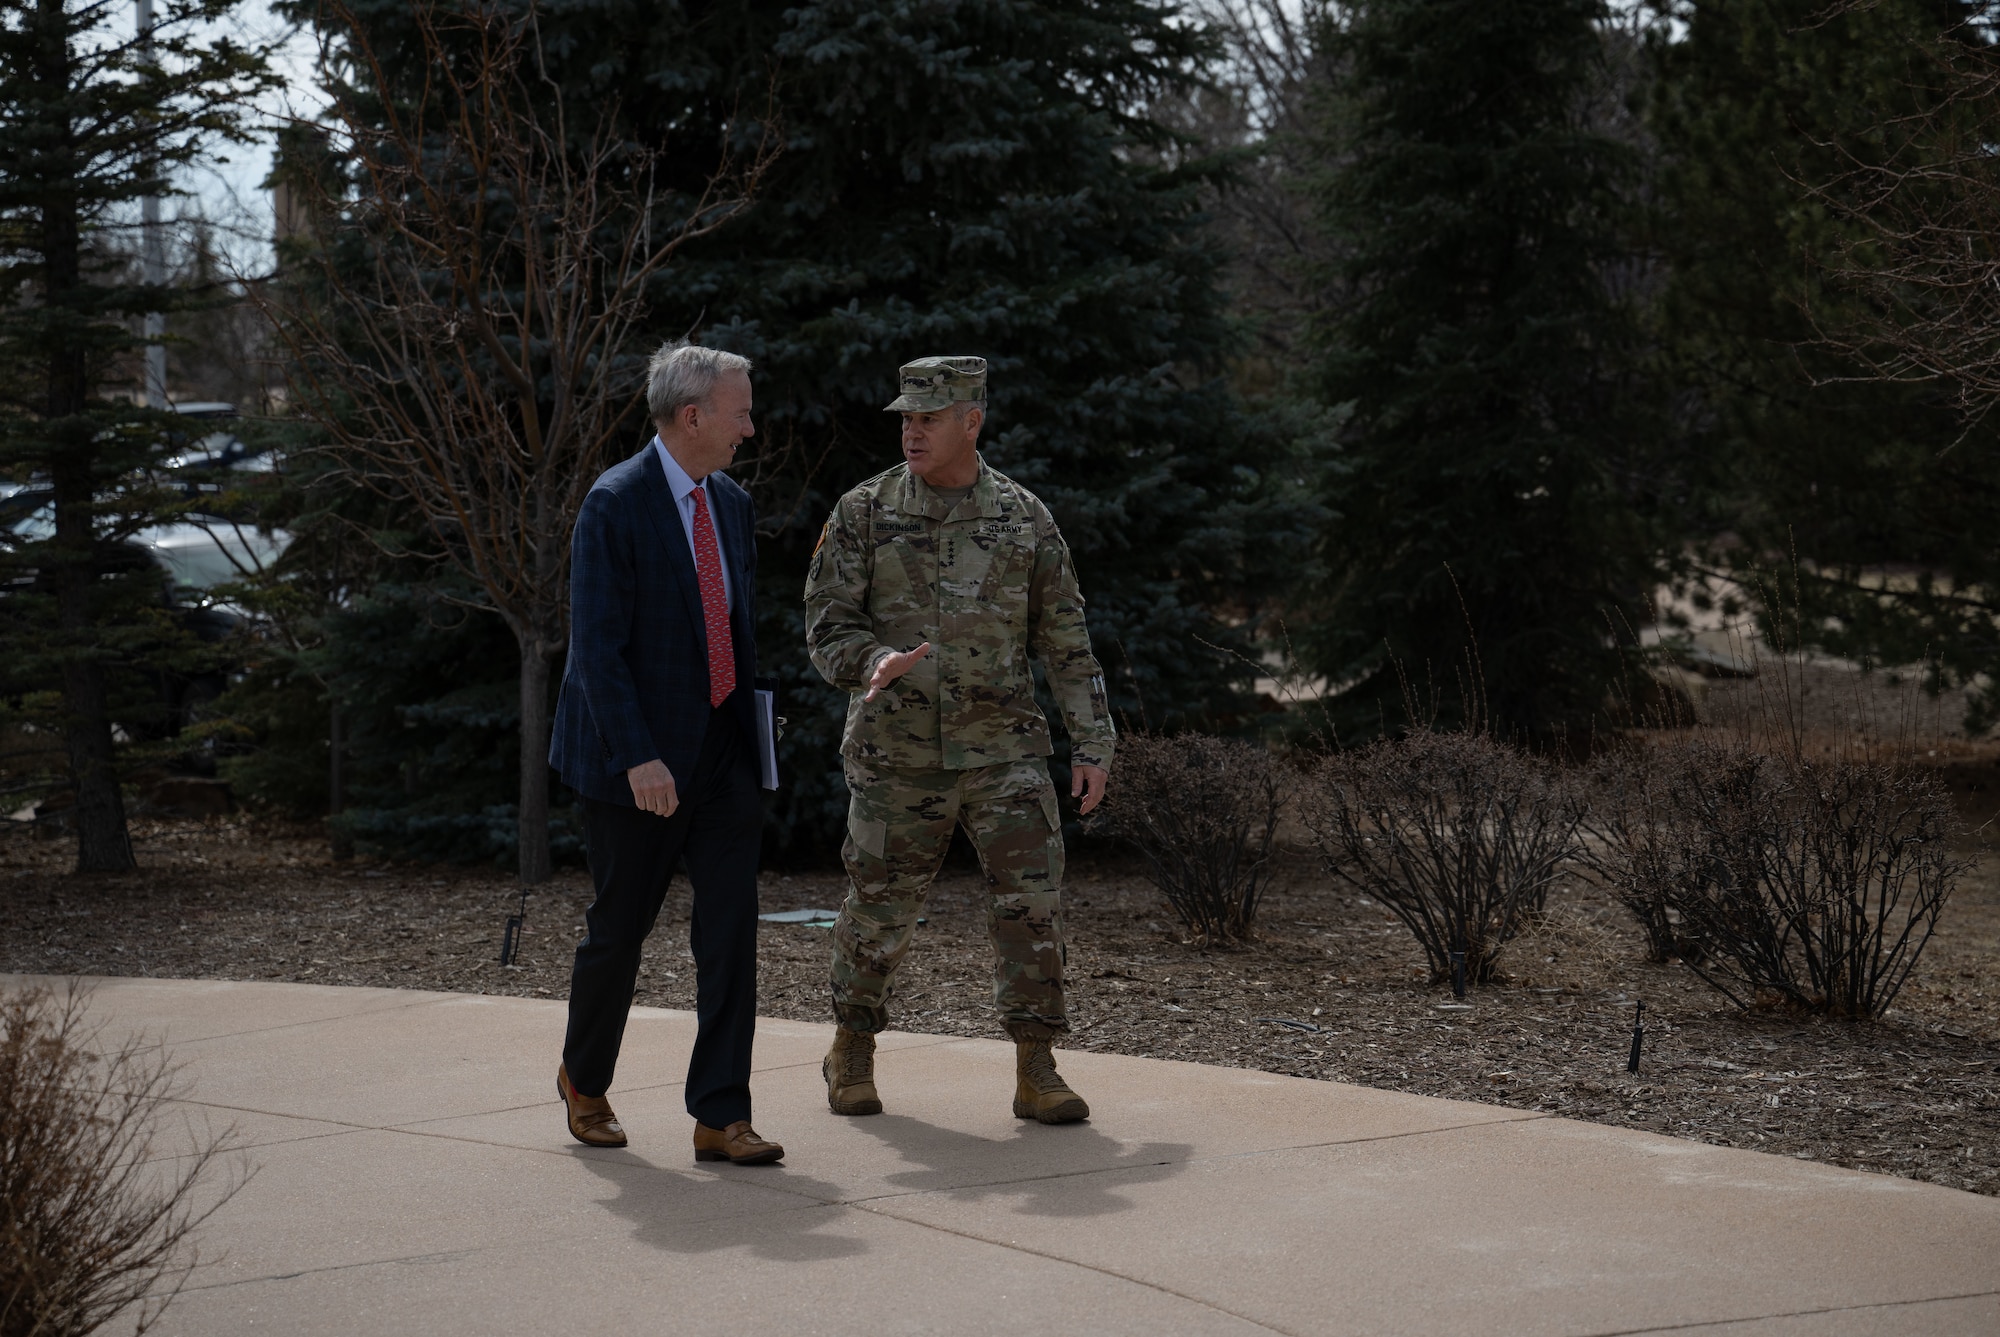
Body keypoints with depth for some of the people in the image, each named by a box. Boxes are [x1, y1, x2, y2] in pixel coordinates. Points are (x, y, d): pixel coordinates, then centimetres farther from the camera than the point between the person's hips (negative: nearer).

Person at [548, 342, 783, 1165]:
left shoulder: (732, 506, 10)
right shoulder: (615, 505, -13)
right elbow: (595, 648, -18)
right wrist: (637, 758, -24)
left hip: (722, 756, 6)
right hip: (638, 764, -6)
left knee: (731, 934, -3)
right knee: (618, 933, 7)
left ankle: (721, 1116, 0)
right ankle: (584, 1082, 32)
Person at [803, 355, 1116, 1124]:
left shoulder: (1024, 518, 1)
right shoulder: (864, 513, -2)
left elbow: (1065, 643, 5)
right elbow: (827, 626, -4)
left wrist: (1093, 744, -1)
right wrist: (874, 663, -27)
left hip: (1002, 748, 1)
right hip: (897, 753, 0)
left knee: (1030, 896, -11)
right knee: (879, 908, 9)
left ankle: (1036, 1074, -4)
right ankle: (852, 1053, 31)